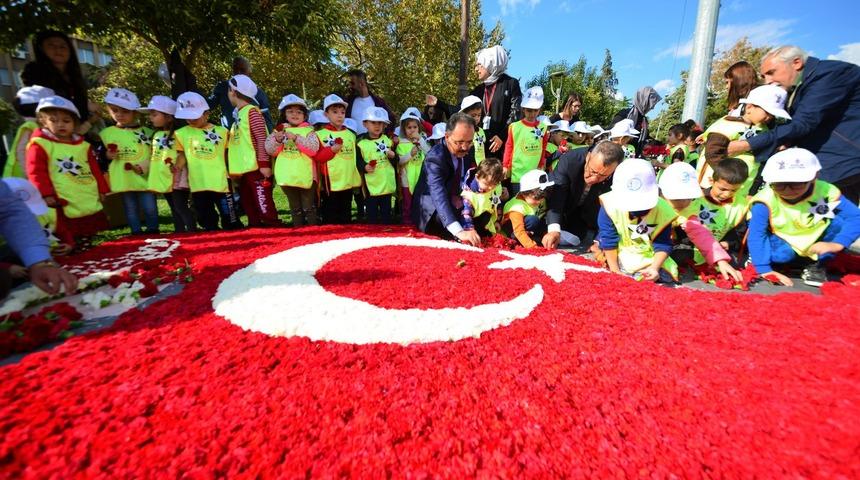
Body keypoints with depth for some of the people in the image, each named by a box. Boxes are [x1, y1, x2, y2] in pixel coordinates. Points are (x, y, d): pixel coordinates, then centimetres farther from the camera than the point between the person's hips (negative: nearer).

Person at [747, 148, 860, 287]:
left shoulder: (826, 192, -20)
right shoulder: (765, 201, -28)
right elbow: (756, 235, -27)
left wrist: (836, 244, -34)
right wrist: (764, 270, -31)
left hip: (818, 241, 4)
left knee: (840, 222, -21)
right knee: (783, 254, -33)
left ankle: (819, 264, -2)